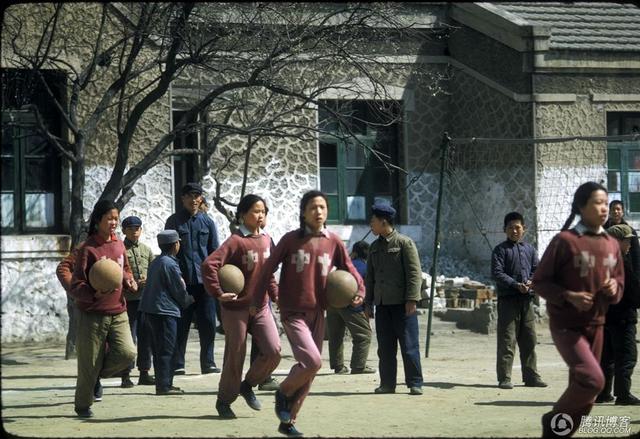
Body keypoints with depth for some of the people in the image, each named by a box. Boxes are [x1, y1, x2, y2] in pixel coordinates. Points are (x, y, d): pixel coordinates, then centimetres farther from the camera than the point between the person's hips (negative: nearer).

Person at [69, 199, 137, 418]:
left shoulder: (119, 245, 7)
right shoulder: (88, 249, -11)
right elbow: (76, 287, -12)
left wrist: (129, 280, 3)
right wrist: (94, 294, -31)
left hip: (118, 312, 5)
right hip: (92, 315, -5)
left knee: (127, 353, -13)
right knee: (90, 363, 3)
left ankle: (96, 374, 16)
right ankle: (83, 405, 24)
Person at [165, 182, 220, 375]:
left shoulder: (207, 222, 11)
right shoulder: (174, 221, 4)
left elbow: (214, 251, 13)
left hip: (204, 280, 2)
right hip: (182, 280, -2)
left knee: (208, 323, 2)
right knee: (181, 325, 0)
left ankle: (208, 363, 9)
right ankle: (178, 364, 5)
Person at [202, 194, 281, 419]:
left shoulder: (266, 239, 8)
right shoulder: (236, 241, -14)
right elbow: (209, 264, -25)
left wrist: (275, 294, 11)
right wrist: (218, 293, -27)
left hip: (261, 307, 6)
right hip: (237, 308, -6)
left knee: (273, 351, -4)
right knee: (235, 356, 2)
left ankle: (248, 385, 20)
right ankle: (224, 401, 21)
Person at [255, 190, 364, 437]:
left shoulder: (333, 242, 3)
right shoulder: (291, 239, -6)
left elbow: (348, 269, 10)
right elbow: (269, 268, -1)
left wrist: (359, 291, -8)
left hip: (317, 313, 5)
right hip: (293, 312, -5)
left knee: (309, 371, 8)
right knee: (313, 361, -21)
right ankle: (283, 392, 7)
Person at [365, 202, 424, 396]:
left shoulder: (405, 243, -4)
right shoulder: (375, 247, 15)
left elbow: (414, 273, -9)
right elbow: (370, 276, 19)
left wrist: (412, 300, -16)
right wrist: (368, 302, 14)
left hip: (402, 304, -6)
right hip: (382, 304, 6)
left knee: (409, 345, -4)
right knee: (385, 347, 6)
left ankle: (415, 383, 0)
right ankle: (387, 383, 12)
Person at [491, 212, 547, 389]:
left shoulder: (530, 249, 15)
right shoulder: (500, 250, 0)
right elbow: (497, 273, -9)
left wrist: (532, 282, -10)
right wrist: (516, 285, -20)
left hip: (527, 299, 5)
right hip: (508, 299, -5)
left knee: (529, 340, 9)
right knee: (507, 341, -6)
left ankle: (531, 376, 16)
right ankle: (504, 378, -4)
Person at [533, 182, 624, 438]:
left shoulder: (612, 244, 6)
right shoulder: (565, 241, -12)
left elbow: (620, 280, 18)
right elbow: (540, 281, -8)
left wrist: (615, 288, -6)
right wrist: (568, 296, -23)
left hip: (596, 326, 7)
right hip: (566, 325, -7)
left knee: (584, 391, 9)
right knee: (592, 379, -23)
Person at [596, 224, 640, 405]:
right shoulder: (621, 261, -14)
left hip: (603, 314, 8)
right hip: (622, 315, -8)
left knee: (606, 356, 14)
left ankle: (602, 392, 16)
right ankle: (623, 394, -7)